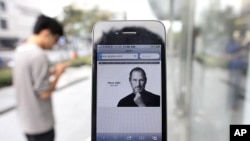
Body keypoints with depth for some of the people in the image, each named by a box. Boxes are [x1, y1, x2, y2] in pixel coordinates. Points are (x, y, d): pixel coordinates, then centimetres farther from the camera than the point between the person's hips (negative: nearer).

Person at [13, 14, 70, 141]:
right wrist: (58, 73, -10)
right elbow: (45, 93, -22)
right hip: (40, 123, -8)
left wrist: (51, 73, 3)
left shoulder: (20, 50, 3)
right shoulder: (38, 55, -24)